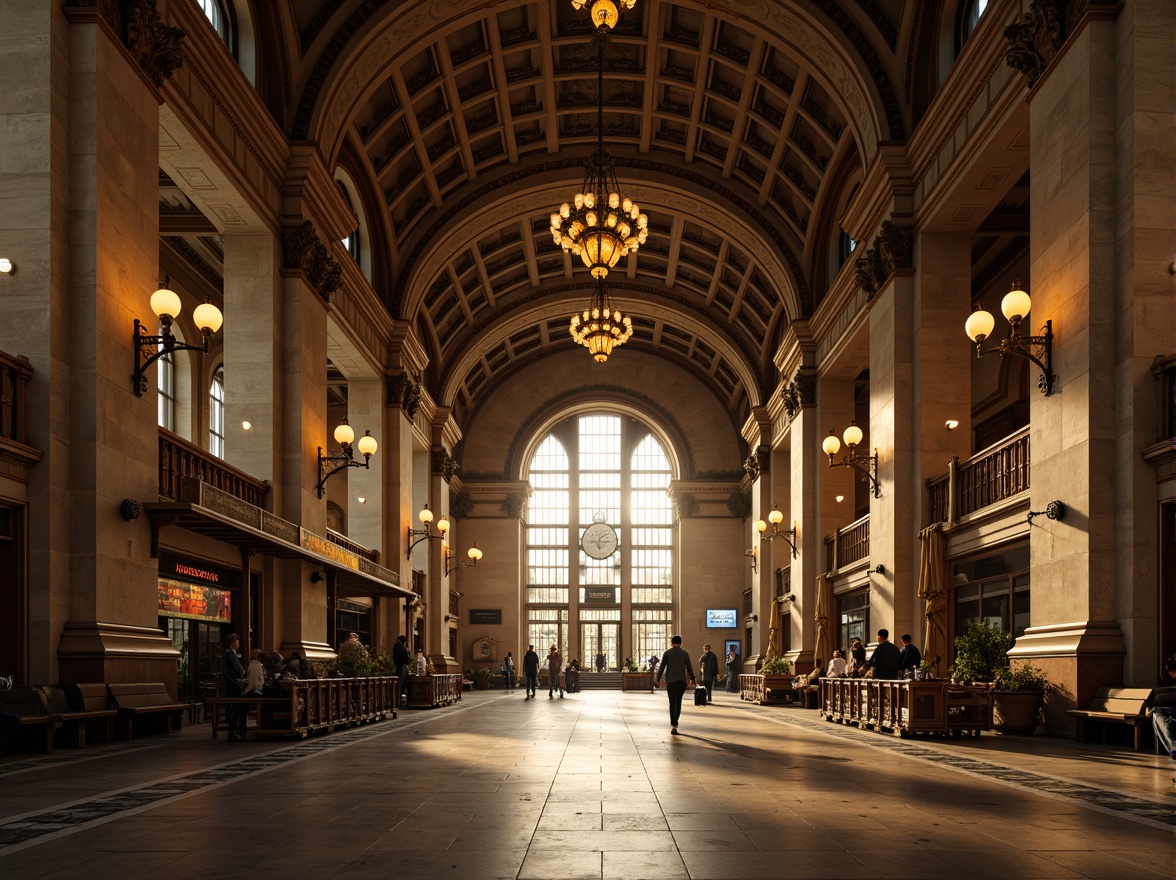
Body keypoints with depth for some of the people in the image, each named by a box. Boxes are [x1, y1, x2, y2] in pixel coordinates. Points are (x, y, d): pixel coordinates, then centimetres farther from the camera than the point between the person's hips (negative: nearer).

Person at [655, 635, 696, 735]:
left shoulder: (667, 653, -2)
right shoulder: (685, 654, 2)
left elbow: (662, 667, -5)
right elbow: (689, 668, 5)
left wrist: (658, 679, 6)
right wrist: (692, 679, 19)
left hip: (670, 681, -1)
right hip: (681, 681, 1)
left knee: (672, 703, 0)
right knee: (678, 702, 15)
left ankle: (673, 724, -11)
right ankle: (675, 722, 15)